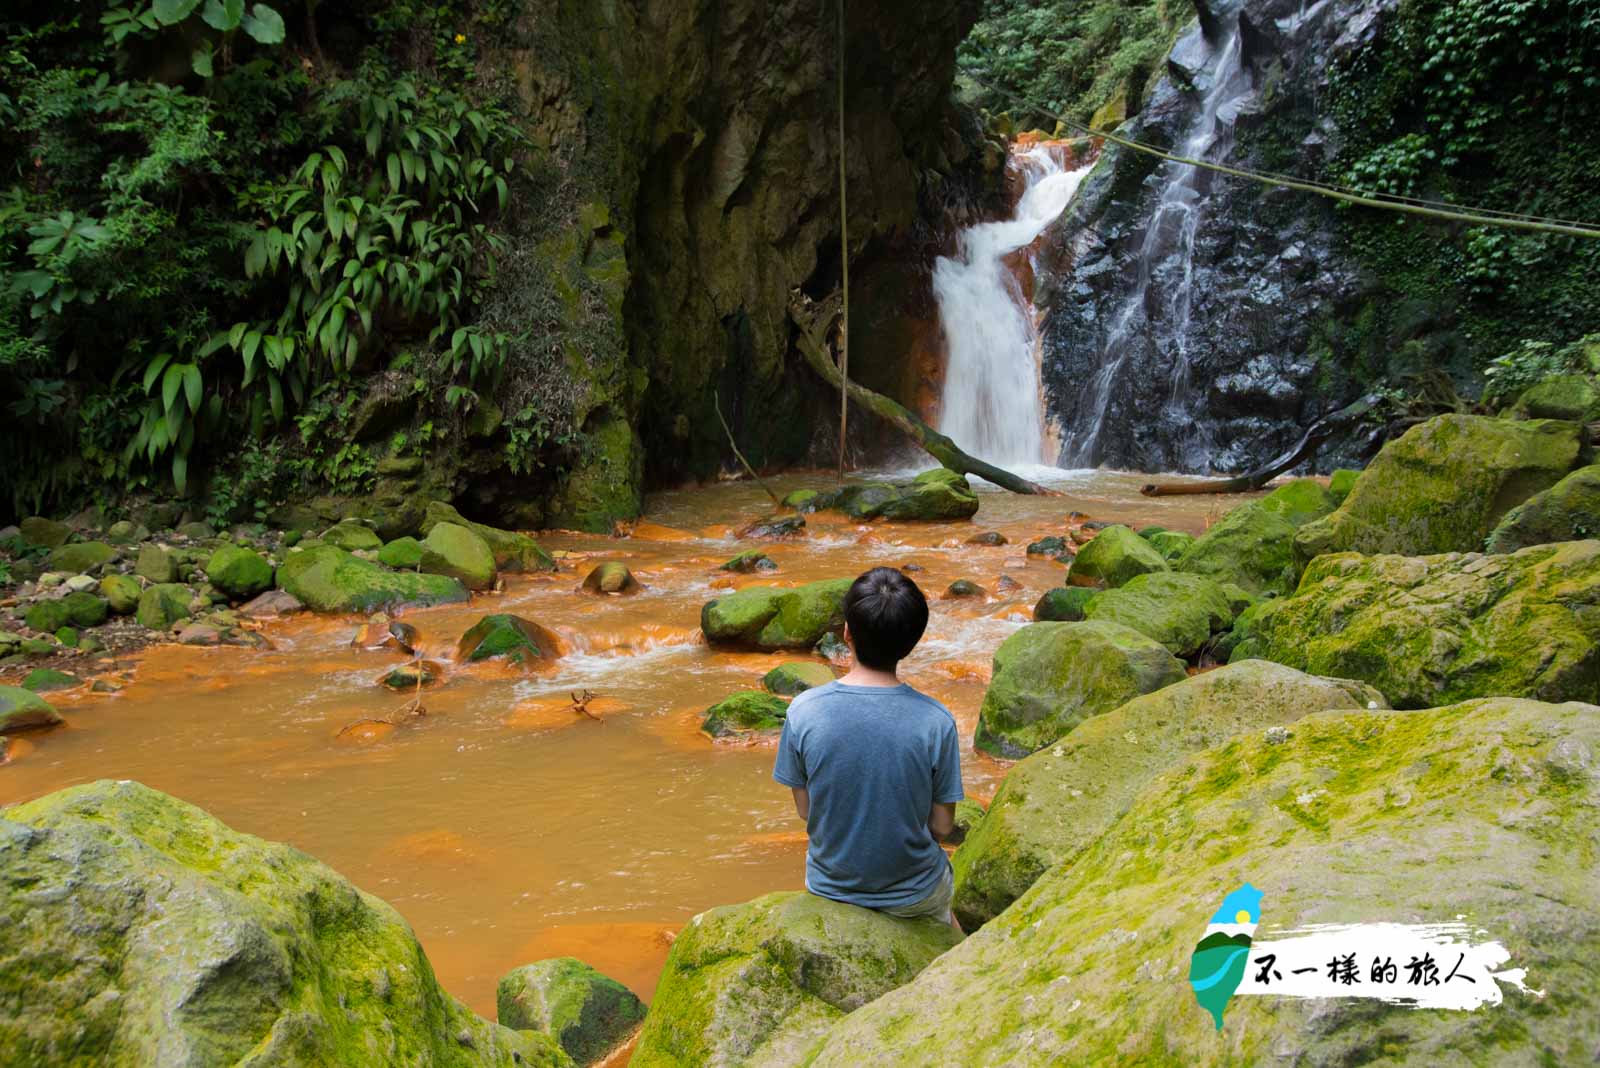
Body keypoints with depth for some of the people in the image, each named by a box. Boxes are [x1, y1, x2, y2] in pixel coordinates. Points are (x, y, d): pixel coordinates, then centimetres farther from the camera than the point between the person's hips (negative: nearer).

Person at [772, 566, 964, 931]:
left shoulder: (803, 712, -20)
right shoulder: (936, 721, -23)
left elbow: (805, 809, -8)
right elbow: (942, 825, -12)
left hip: (830, 884, 1)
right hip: (911, 896, -1)